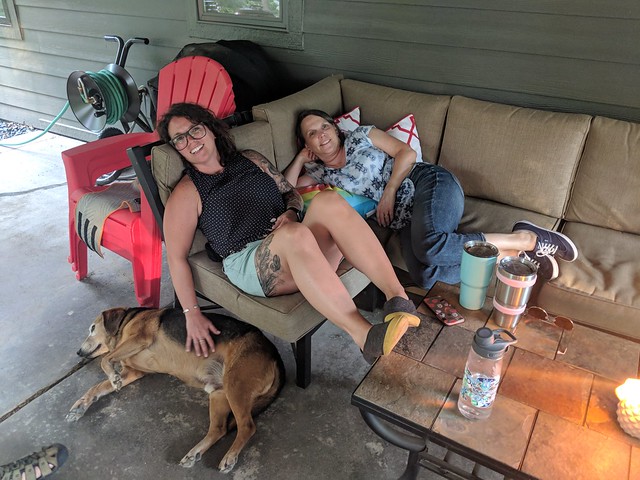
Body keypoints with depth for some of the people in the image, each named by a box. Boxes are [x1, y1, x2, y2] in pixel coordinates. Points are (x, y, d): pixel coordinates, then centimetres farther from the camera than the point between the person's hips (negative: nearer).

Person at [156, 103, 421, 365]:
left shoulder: (250, 159, 20)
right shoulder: (187, 193, 6)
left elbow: (292, 192, 24)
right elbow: (177, 257, 1)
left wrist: (291, 211, -1)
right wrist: (192, 315, -7)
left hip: (304, 253, 5)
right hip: (250, 265, -4)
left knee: (329, 200, -27)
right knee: (295, 234, -38)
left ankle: (397, 297, -36)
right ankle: (364, 336, -45)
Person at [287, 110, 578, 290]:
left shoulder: (359, 137, 8)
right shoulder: (319, 172, 17)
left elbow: (406, 152, 1)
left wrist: (389, 192, -9)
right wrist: (301, 158, 9)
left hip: (428, 183, -4)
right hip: (406, 219, 4)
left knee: (428, 244, -37)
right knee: (424, 275, -27)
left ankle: (527, 239, -21)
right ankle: (514, 255, -16)